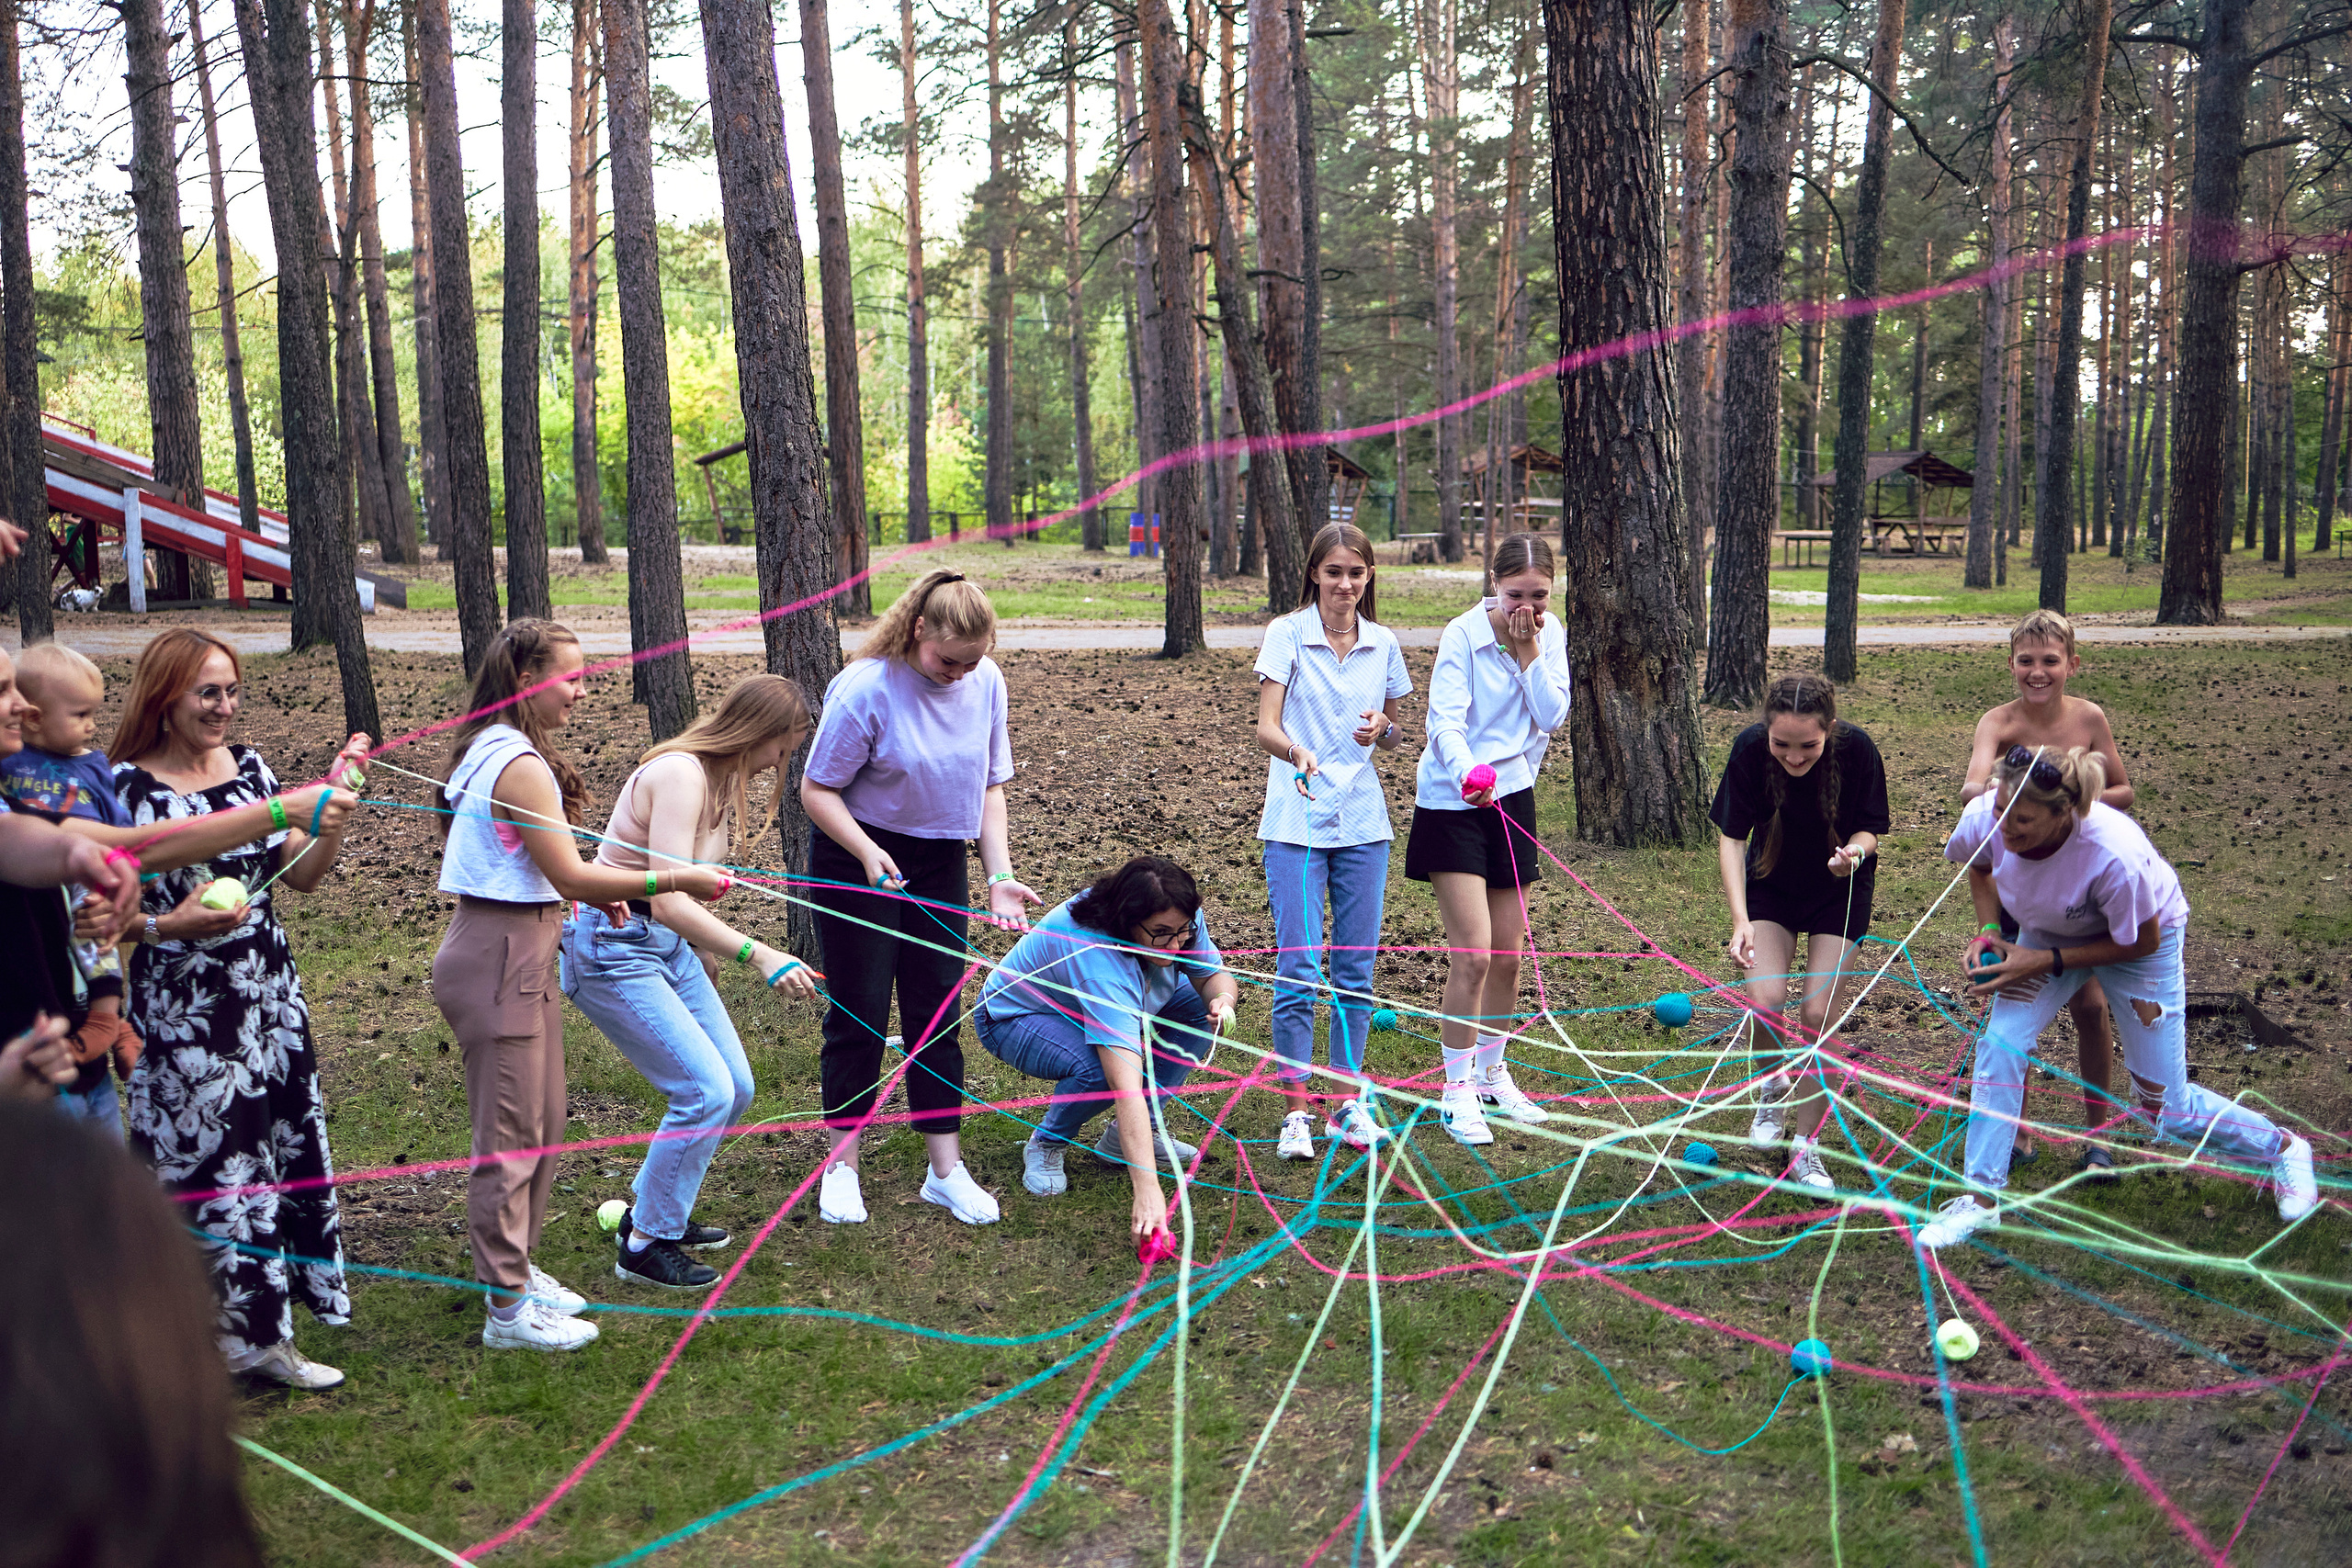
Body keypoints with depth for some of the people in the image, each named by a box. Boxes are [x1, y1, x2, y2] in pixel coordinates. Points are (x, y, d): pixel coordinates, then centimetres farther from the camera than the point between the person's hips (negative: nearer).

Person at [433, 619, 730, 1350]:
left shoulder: (490, 751, 13)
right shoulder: (521, 765, -19)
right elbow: (571, 876, -20)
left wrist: (593, 892, 14)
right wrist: (675, 879, -16)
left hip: (515, 950, 11)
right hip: (502, 958, -11)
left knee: (542, 1121, 19)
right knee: (510, 1133, -3)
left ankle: (516, 1268, 31)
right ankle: (508, 1307, 5)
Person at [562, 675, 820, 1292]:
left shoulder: (720, 776, 7)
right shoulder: (680, 774, -23)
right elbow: (669, 900, -31)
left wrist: (704, 947, 26)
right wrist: (757, 954, -38)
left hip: (666, 942, 10)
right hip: (612, 946, -10)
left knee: (735, 1086, 7)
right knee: (705, 1090, -15)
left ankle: (655, 1212, 25)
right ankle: (645, 1245, 1)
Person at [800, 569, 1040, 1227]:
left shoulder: (986, 682, -6)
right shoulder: (866, 688, -22)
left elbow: (989, 784, 4)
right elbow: (817, 789, -15)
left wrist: (999, 875, -6)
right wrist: (868, 852, -30)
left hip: (940, 862, 5)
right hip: (856, 859, -4)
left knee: (937, 1008, 7)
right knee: (861, 1012, 0)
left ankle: (946, 1169, 15)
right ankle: (842, 1164, 15)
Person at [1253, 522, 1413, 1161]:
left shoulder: (1383, 643, 7)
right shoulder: (1287, 634, -4)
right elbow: (1265, 729, -11)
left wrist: (1381, 730, -7)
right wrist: (1298, 752, -32)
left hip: (1362, 821, 4)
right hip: (1295, 821, -3)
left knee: (1356, 967, 7)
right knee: (1299, 969, -6)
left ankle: (1348, 1102, 17)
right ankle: (1296, 1109, 2)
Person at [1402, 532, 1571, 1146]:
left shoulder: (1550, 635, 1)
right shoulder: (1463, 635, -16)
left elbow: (1553, 717, -7)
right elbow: (1445, 720, -25)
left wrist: (1528, 652, -16)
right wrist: (1467, 773, -44)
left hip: (1512, 797, 6)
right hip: (1453, 801, -6)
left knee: (1509, 954, 11)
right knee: (1473, 953, -11)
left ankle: (1492, 1076, 30)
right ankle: (1457, 1092, 3)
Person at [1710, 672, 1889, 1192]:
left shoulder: (1857, 750, -28)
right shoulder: (1750, 748, -26)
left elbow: (1868, 829, -14)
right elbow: (1731, 837, -18)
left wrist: (1856, 849, -38)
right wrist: (1740, 919, -28)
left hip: (1840, 888, -1)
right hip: (1771, 881, 1)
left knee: (1816, 1011, -9)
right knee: (1765, 1001, -16)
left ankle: (1806, 1145, 9)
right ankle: (1773, 1088, 18)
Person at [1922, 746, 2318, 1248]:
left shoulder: (2114, 855, -42)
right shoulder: (1983, 819, -30)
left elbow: (2139, 942, -23)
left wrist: (2045, 962, -29)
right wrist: (1987, 934, -16)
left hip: (2139, 940, -4)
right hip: (2047, 931, 4)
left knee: (2161, 1108, 4)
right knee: (2000, 1043, -17)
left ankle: (2283, 1149, 34)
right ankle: (1981, 1200, -3)